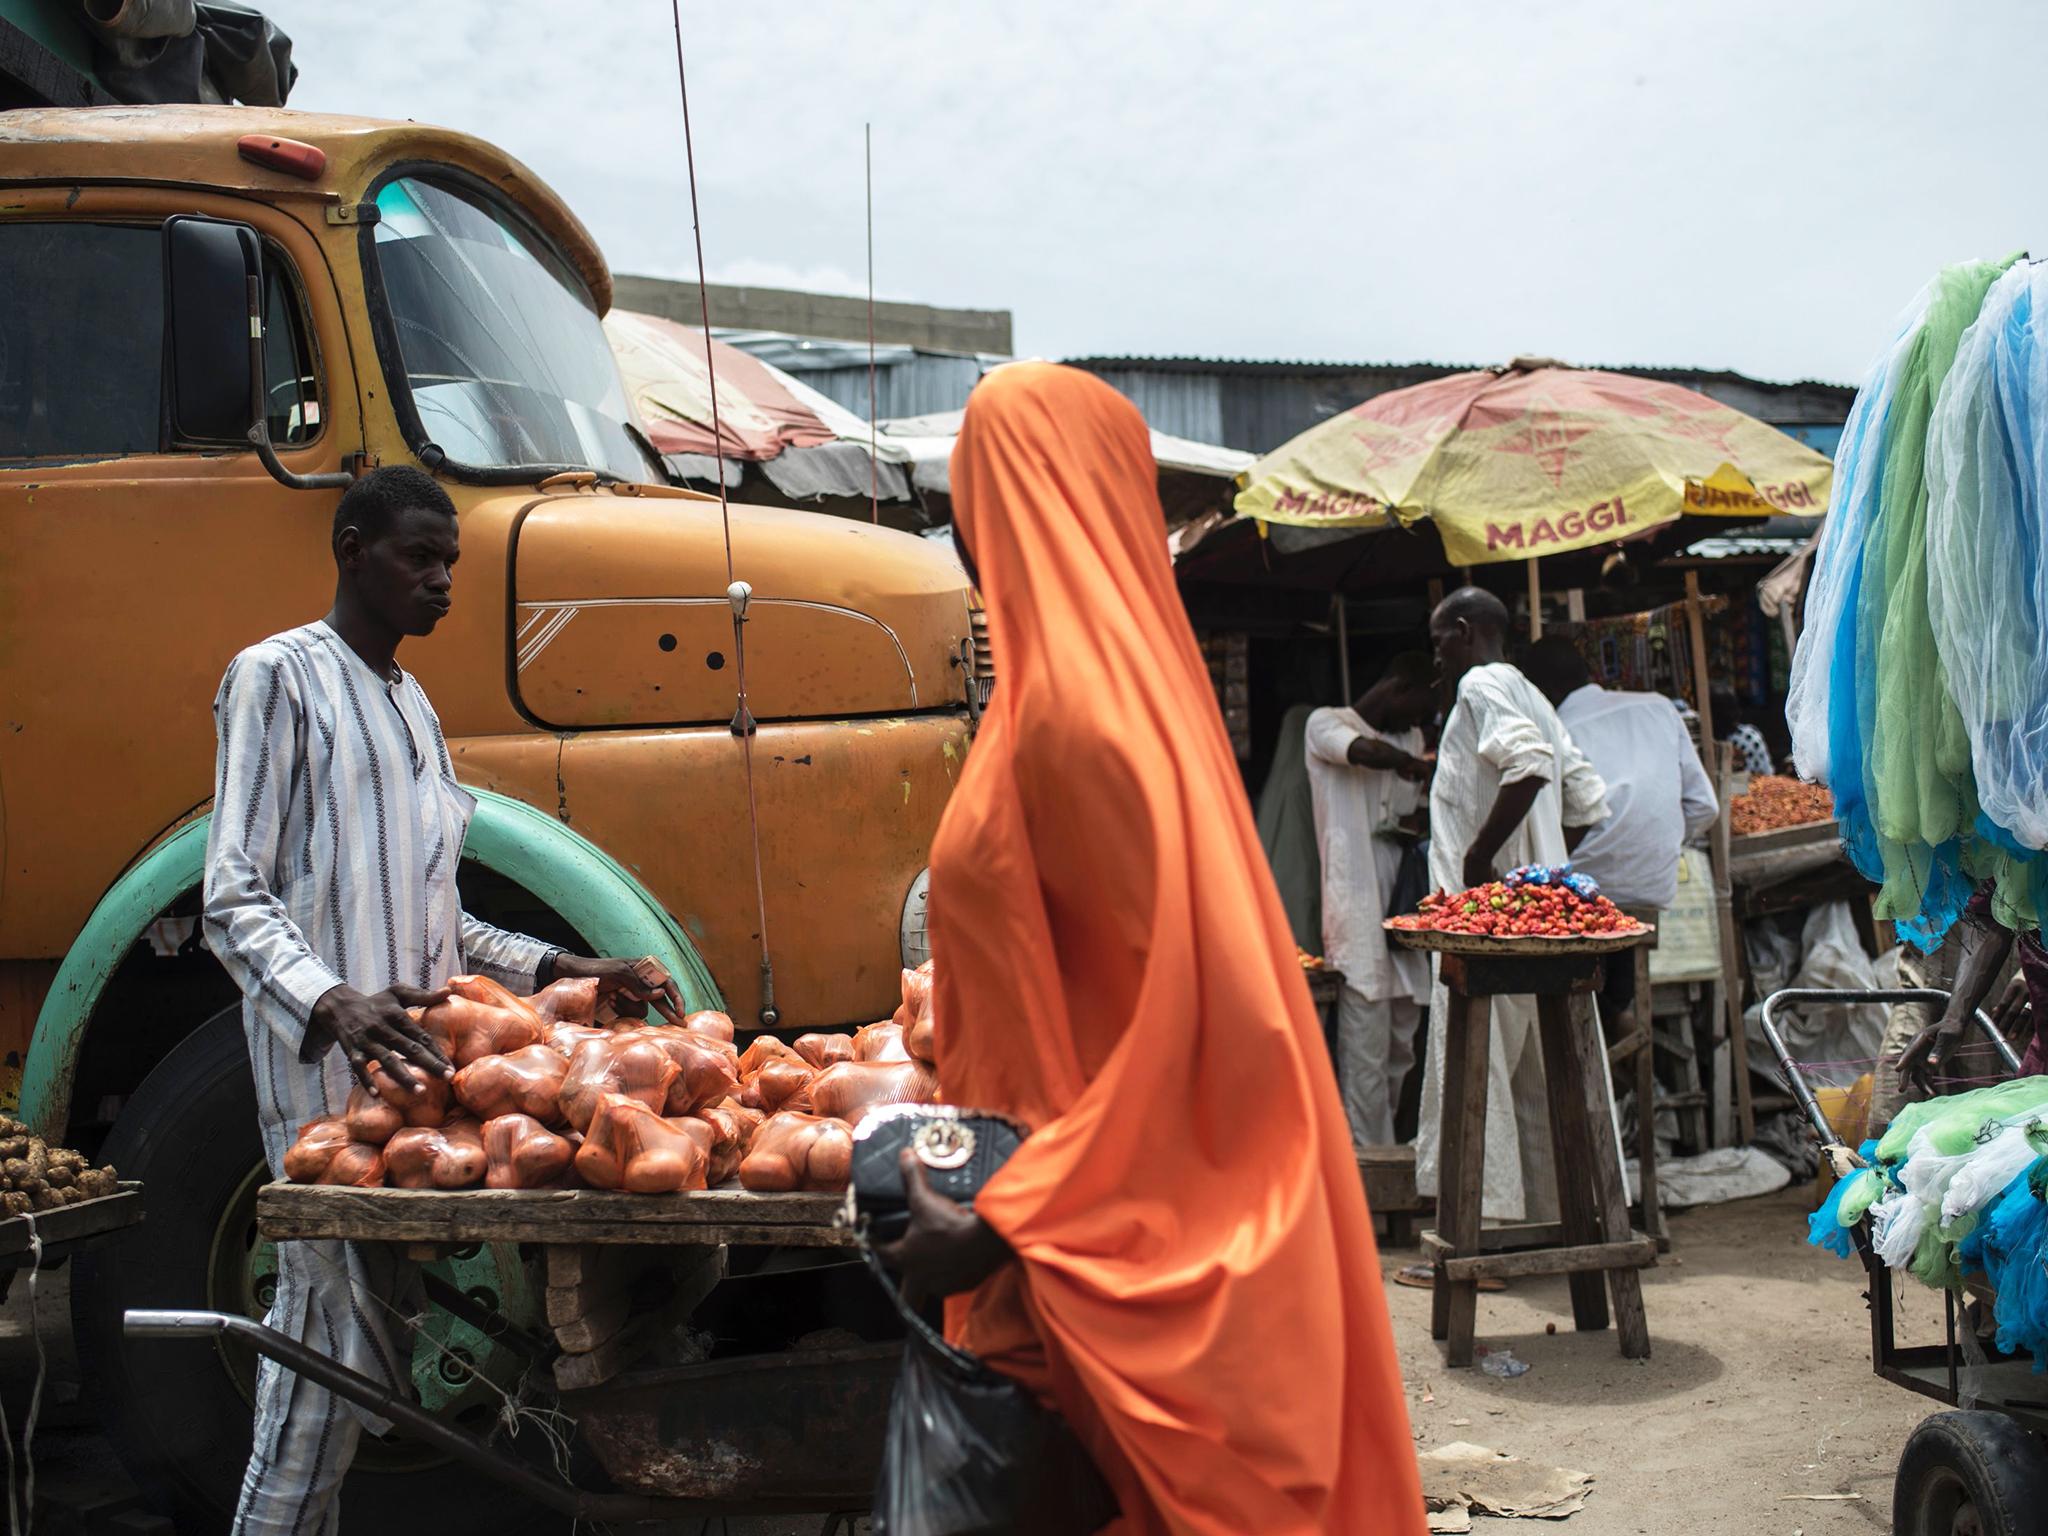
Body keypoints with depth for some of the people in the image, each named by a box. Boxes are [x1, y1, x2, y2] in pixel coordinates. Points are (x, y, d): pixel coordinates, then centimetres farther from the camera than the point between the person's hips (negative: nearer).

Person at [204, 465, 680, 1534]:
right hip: (325, 1065, -7)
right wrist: (330, 1005, -30)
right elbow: (235, 901, -12)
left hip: (413, 1053, 8)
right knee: (340, 1341, -8)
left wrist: (556, 969, 12)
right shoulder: (277, 677, -4)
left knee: (341, 1333, 7)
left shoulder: (408, 700, 21)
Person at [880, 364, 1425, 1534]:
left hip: (1116, 1238, -9)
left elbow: (1175, 1013, -23)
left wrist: (1004, 1221, -23)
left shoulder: (1077, 704, -20)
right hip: (1112, 1207, 9)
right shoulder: (1095, 675, 8)